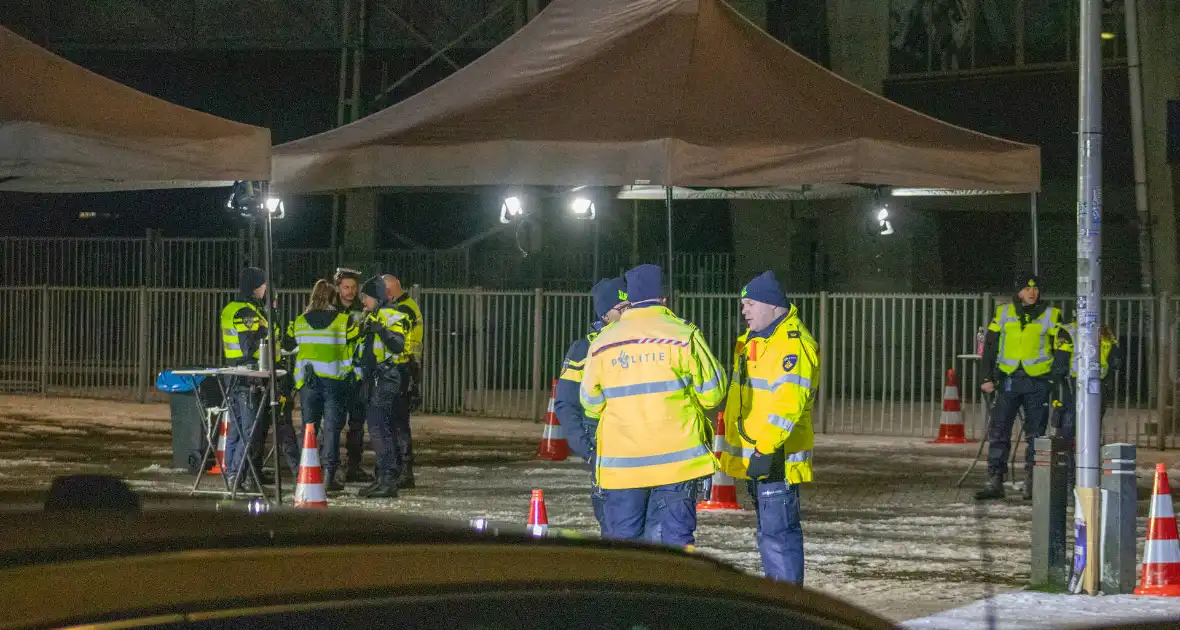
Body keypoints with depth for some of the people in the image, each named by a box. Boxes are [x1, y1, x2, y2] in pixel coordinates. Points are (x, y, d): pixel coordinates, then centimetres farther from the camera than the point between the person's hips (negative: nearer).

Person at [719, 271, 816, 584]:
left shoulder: (794, 345, -18)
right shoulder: (753, 338, 16)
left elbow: (787, 403, -26)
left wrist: (767, 448, -31)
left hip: (775, 457, -10)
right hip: (752, 455, 10)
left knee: (778, 532, -11)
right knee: (768, 531, 16)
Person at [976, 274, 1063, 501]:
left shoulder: (1051, 316, 4)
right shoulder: (1003, 313, 8)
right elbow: (990, 346, 9)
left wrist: (1057, 383, -1)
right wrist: (987, 378, 0)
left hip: (1038, 382, -1)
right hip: (1009, 380, 1)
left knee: (1036, 434, 3)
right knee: (998, 432, -3)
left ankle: (1032, 483, 9)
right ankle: (994, 482, 0)